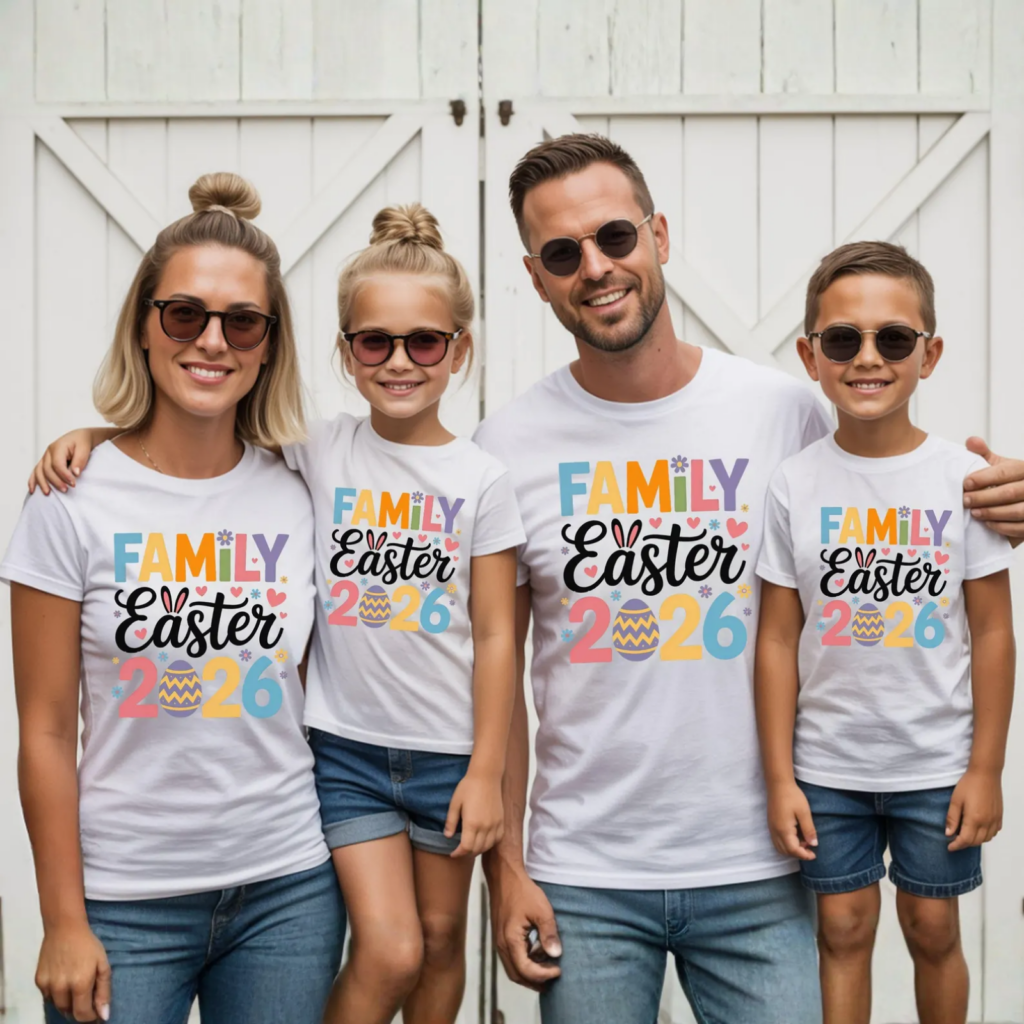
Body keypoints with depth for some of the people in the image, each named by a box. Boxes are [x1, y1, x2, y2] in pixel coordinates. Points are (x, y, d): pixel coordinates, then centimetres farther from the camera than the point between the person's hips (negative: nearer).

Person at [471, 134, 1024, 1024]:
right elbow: (494, 675, 1)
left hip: (756, 874, 1)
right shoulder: (509, 447, -4)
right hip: (583, 880, 0)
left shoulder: (784, 410, -3)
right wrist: (504, 867, -2)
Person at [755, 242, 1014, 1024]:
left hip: (938, 767, 0)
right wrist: (779, 779, -4)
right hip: (827, 768, 0)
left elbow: (991, 631, -2)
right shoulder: (795, 485, -6)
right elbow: (779, 639, -3)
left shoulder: (964, 478, -7)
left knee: (933, 929, 13)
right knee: (843, 930, 11)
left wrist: (986, 768, -4)